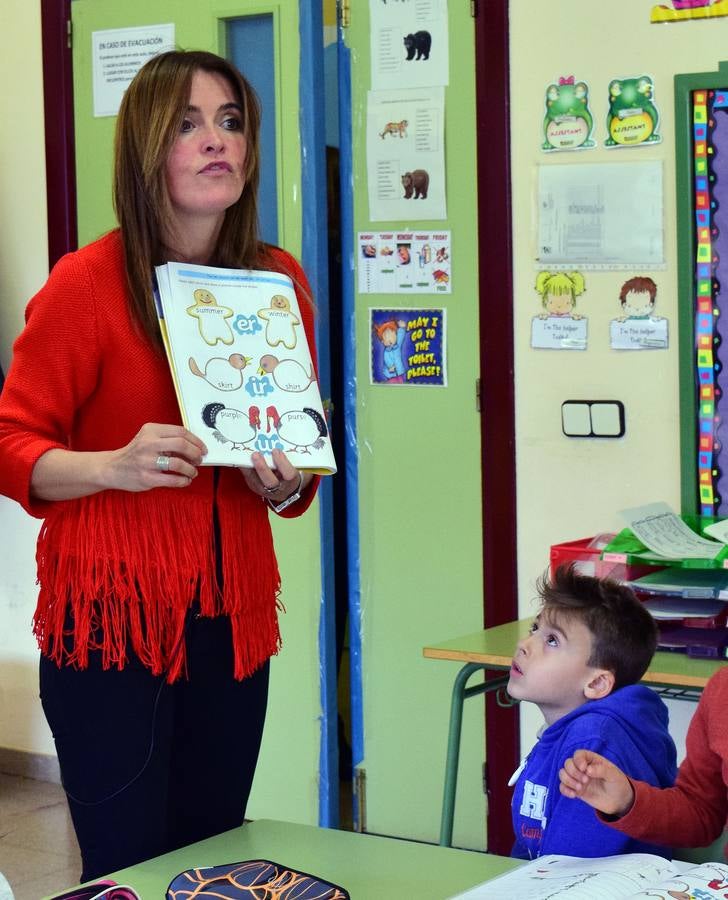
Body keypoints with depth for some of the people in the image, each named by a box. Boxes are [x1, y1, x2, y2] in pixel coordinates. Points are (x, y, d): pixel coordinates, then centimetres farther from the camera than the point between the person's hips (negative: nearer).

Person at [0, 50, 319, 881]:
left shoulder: (281, 280, 6)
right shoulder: (86, 283, -8)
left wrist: (286, 483, -5)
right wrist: (115, 466, -25)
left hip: (232, 617, 5)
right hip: (110, 618, -4)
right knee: (130, 871, -2)